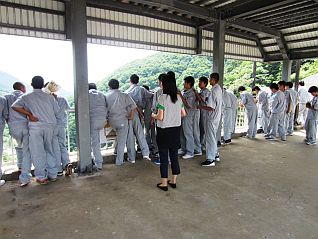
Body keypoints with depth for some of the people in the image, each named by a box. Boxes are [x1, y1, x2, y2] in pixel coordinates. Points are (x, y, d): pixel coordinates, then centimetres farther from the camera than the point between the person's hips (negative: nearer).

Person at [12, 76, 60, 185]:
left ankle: (41, 177, 10)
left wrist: (29, 115, -8)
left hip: (35, 126, -2)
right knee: (49, 150, 14)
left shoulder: (26, 97, 5)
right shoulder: (50, 97, 9)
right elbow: (57, 112, 7)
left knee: (37, 152, 5)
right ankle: (53, 174, 19)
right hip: (49, 126, 2)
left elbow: (14, 106, -9)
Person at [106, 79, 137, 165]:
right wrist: (131, 116, 1)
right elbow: (133, 106, -11)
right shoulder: (124, 95, -4)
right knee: (122, 141, 6)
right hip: (122, 120, -3)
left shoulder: (106, 96, 3)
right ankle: (119, 161, 14)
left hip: (112, 121, 3)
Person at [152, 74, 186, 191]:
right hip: (176, 130, 6)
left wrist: (153, 115, 1)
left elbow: (160, 117, -19)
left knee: (164, 156, 6)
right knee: (174, 155, 14)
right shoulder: (178, 97, 3)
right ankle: (174, 181, 26)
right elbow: (183, 114, 8)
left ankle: (164, 183, 16)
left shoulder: (162, 98, -16)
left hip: (164, 130, -6)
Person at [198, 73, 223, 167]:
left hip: (212, 118, -10)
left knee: (210, 138, -2)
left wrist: (200, 107, -12)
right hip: (217, 116, 10)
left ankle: (210, 159, 6)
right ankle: (215, 155, 32)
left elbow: (211, 108, -24)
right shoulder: (219, 88, 8)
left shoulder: (213, 91, -22)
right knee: (214, 137, 20)